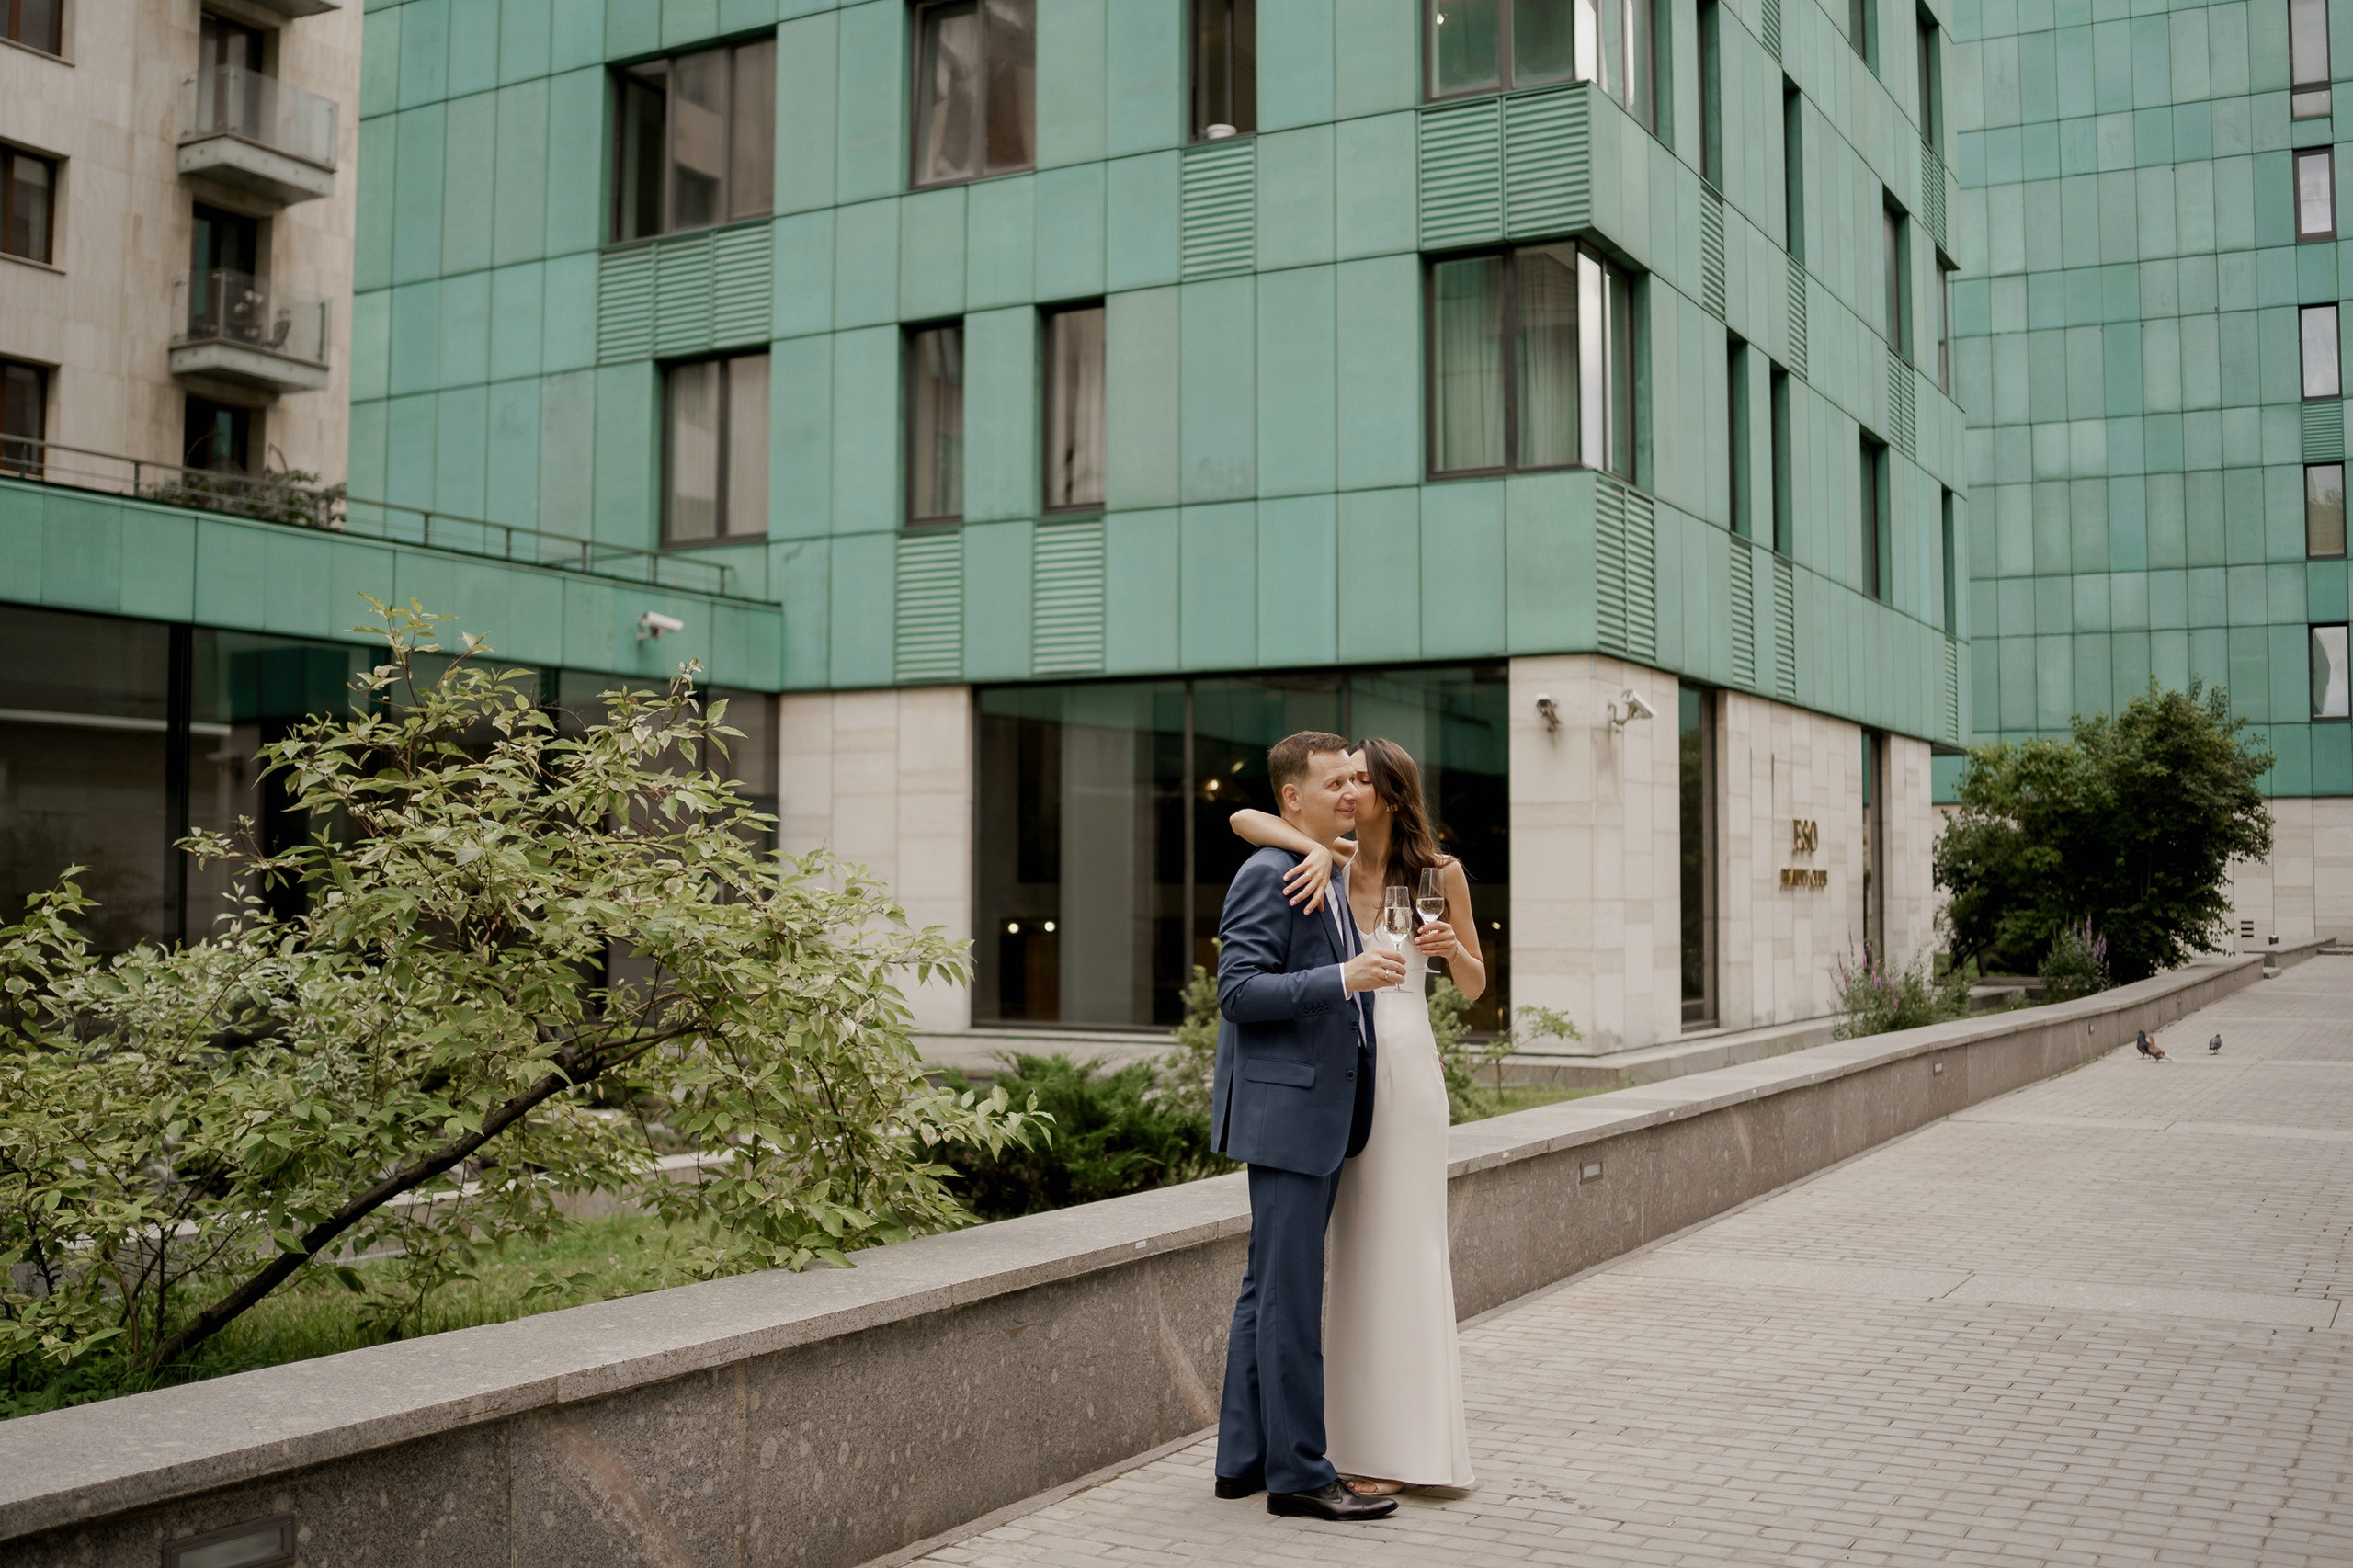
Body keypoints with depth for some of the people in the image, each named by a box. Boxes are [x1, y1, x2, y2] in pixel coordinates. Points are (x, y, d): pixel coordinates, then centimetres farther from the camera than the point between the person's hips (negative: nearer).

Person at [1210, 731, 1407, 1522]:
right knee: (1290, 1295, -4)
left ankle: (1246, 1458, 21)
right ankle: (1298, 1473, 2)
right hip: (1284, 1109, -10)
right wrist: (1345, 978, -26)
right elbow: (1238, 990, -20)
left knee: (1269, 1291, 14)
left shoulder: (1331, 877, 18)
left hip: (1324, 1113, 10)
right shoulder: (1268, 875, -13)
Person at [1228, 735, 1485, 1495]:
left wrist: (1451, 947, -15)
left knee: (1399, 1247, -2)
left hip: (1403, 1067, -3)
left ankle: (1402, 1446, 4)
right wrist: (1314, 848, -28)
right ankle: (1366, 1432, 18)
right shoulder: (1332, 861, 4)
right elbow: (1241, 819, -12)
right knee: (1354, 1250, 8)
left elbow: (1475, 987, 7)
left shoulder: (1439, 871, 0)